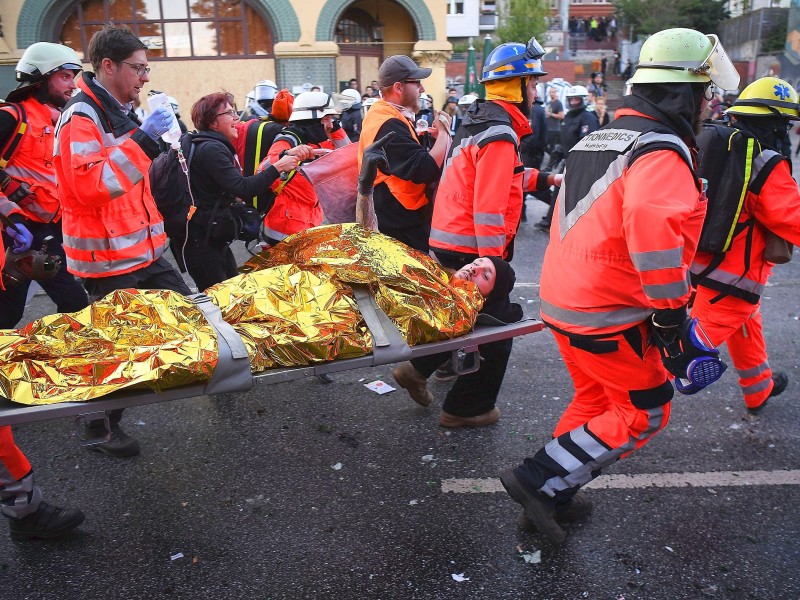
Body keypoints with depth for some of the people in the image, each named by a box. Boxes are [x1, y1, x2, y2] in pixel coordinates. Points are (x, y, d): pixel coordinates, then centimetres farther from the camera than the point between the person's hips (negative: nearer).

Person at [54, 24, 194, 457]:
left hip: (141, 249, 9)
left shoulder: (117, 112, 15)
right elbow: (89, 186, -29)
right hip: (107, 258, -9)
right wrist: (143, 139, -29)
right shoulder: (81, 116, -15)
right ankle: (101, 426, 21)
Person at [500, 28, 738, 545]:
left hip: (562, 299, 9)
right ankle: (541, 479, 5)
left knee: (596, 399, 24)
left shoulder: (597, 140, 14)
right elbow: (652, 223, -36)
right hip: (611, 315, -9)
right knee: (644, 413, 8)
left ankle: (555, 495, 33)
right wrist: (671, 311, -27)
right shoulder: (662, 150, -16)